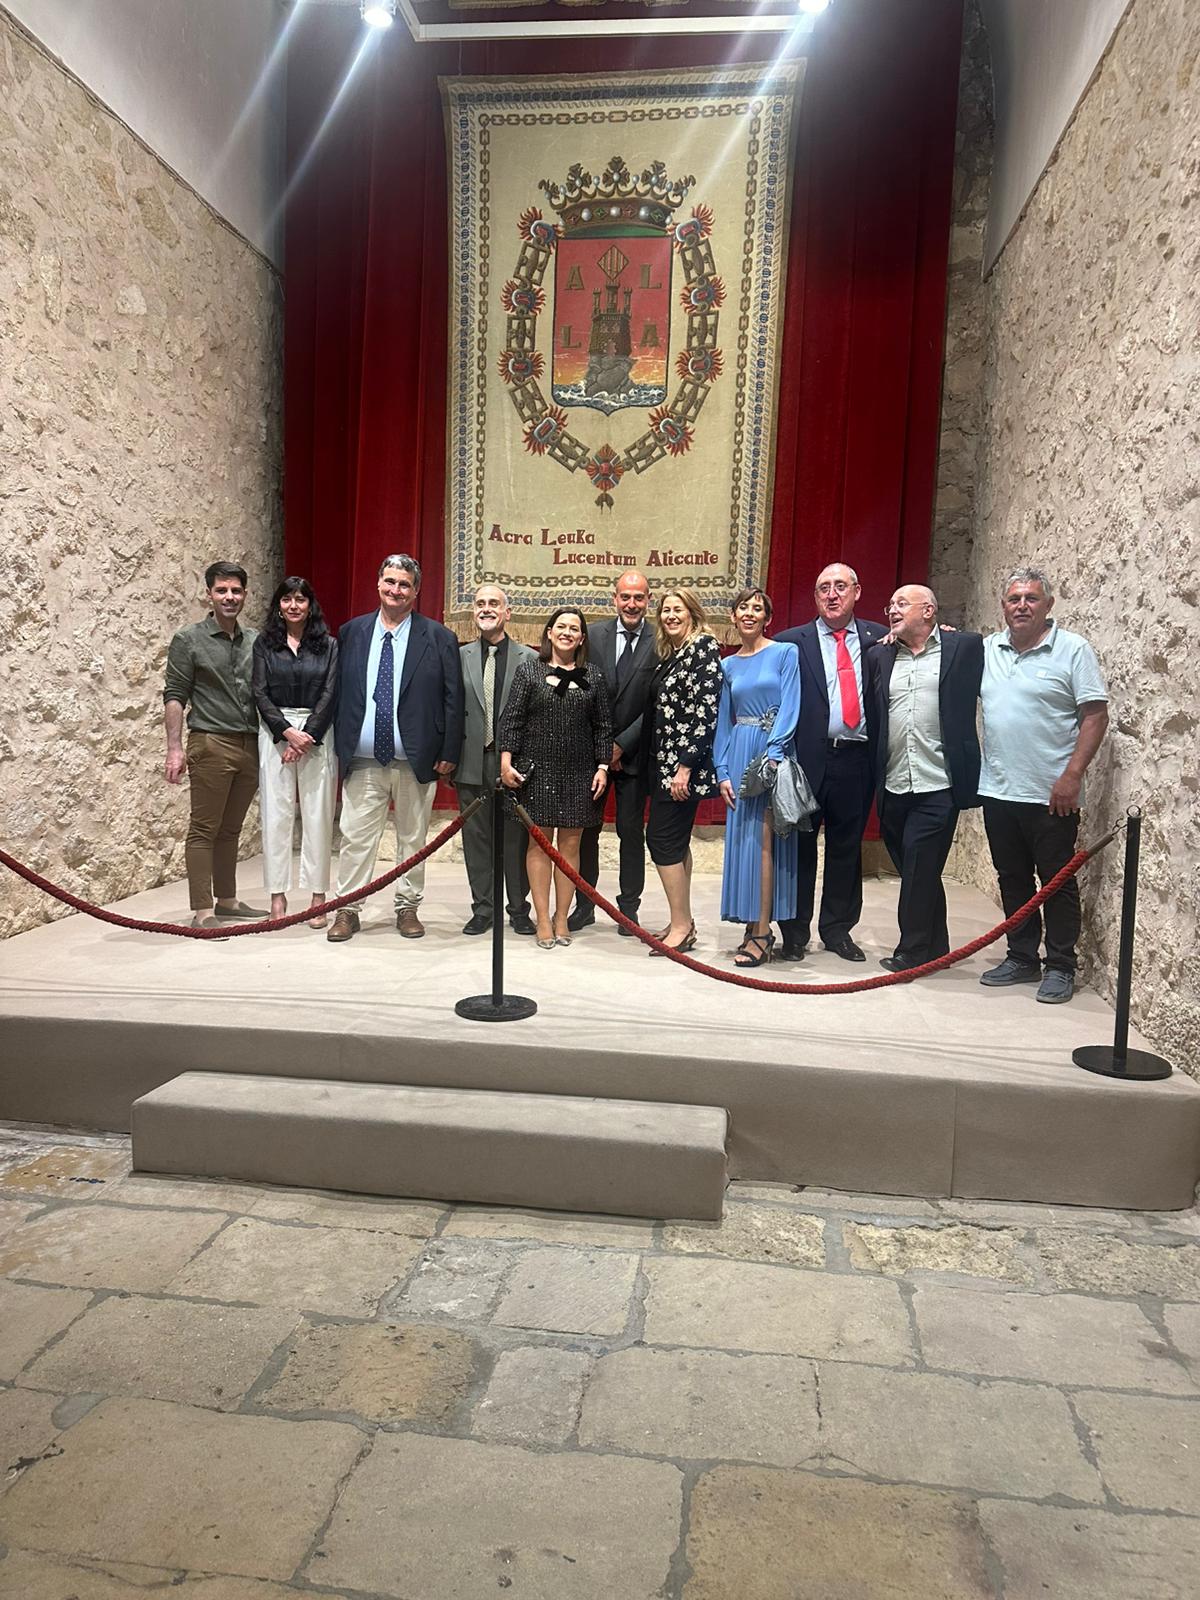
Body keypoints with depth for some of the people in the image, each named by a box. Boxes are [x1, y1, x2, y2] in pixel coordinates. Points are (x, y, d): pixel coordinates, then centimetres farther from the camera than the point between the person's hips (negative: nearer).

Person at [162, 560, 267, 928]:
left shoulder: (255, 641, 13)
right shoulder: (189, 640, 0)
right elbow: (174, 696, -3)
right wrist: (174, 748, -11)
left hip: (251, 746, 5)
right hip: (211, 745, -4)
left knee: (231, 829, 12)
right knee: (204, 829, -2)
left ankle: (226, 900, 22)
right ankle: (202, 911, 0)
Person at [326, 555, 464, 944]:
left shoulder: (438, 638, 0)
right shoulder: (351, 632, 8)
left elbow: (453, 700, 0)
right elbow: (338, 692, 10)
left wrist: (449, 753, -5)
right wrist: (339, 746, 6)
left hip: (417, 760, -1)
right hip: (363, 760, 1)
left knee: (413, 839, 10)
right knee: (355, 837, 2)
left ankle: (407, 908, 22)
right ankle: (347, 910, 13)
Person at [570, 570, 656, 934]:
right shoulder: (594, 635, 1)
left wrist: (623, 744, -11)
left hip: (633, 751, -2)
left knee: (631, 831, 6)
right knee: (586, 829, 7)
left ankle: (629, 908, 18)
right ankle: (584, 905, 20)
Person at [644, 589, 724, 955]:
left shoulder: (704, 647, -10)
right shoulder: (668, 653, 16)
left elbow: (706, 711, -18)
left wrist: (685, 766, -21)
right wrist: (663, 765, 13)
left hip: (683, 764, -9)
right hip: (662, 761, 9)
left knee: (663, 839, -8)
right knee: (676, 841, 11)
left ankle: (681, 927, 1)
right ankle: (682, 923, 19)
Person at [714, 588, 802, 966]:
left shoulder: (785, 653, 1)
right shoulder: (728, 665, 14)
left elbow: (790, 708, -8)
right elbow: (724, 721, 13)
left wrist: (772, 754, -20)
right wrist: (723, 772, 4)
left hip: (773, 752, -5)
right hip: (739, 754, 5)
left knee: (764, 839, -8)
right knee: (741, 839, 4)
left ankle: (762, 934, -5)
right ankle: (753, 927, 12)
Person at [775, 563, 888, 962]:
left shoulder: (879, 639, 9)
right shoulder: (791, 642, 2)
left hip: (856, 760, 2)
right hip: (807, 758, -2)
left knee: (846, 846, 12)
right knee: (799, 846, 5)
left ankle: (837, 929, 25)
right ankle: (795, 932, 17)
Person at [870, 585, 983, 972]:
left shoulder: (965, 648, 1)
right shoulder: (881, 656, 13)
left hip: (937, 787, -4)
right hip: (893, 788, 5)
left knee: (918, 870, -3)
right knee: (920, 874, 14)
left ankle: (913, 951, 12)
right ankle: (935, 950, 28)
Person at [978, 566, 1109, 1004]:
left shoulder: (1073, 649, -6)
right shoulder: (986, 650, 8)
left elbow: (1096, 716, -8)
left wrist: (1072, 776, -15)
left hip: (1051, 795, -5)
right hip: (998, 790, 5)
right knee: (1012, 879, 14)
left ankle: (1061, 967, 16)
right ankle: (1022, 959, 26)